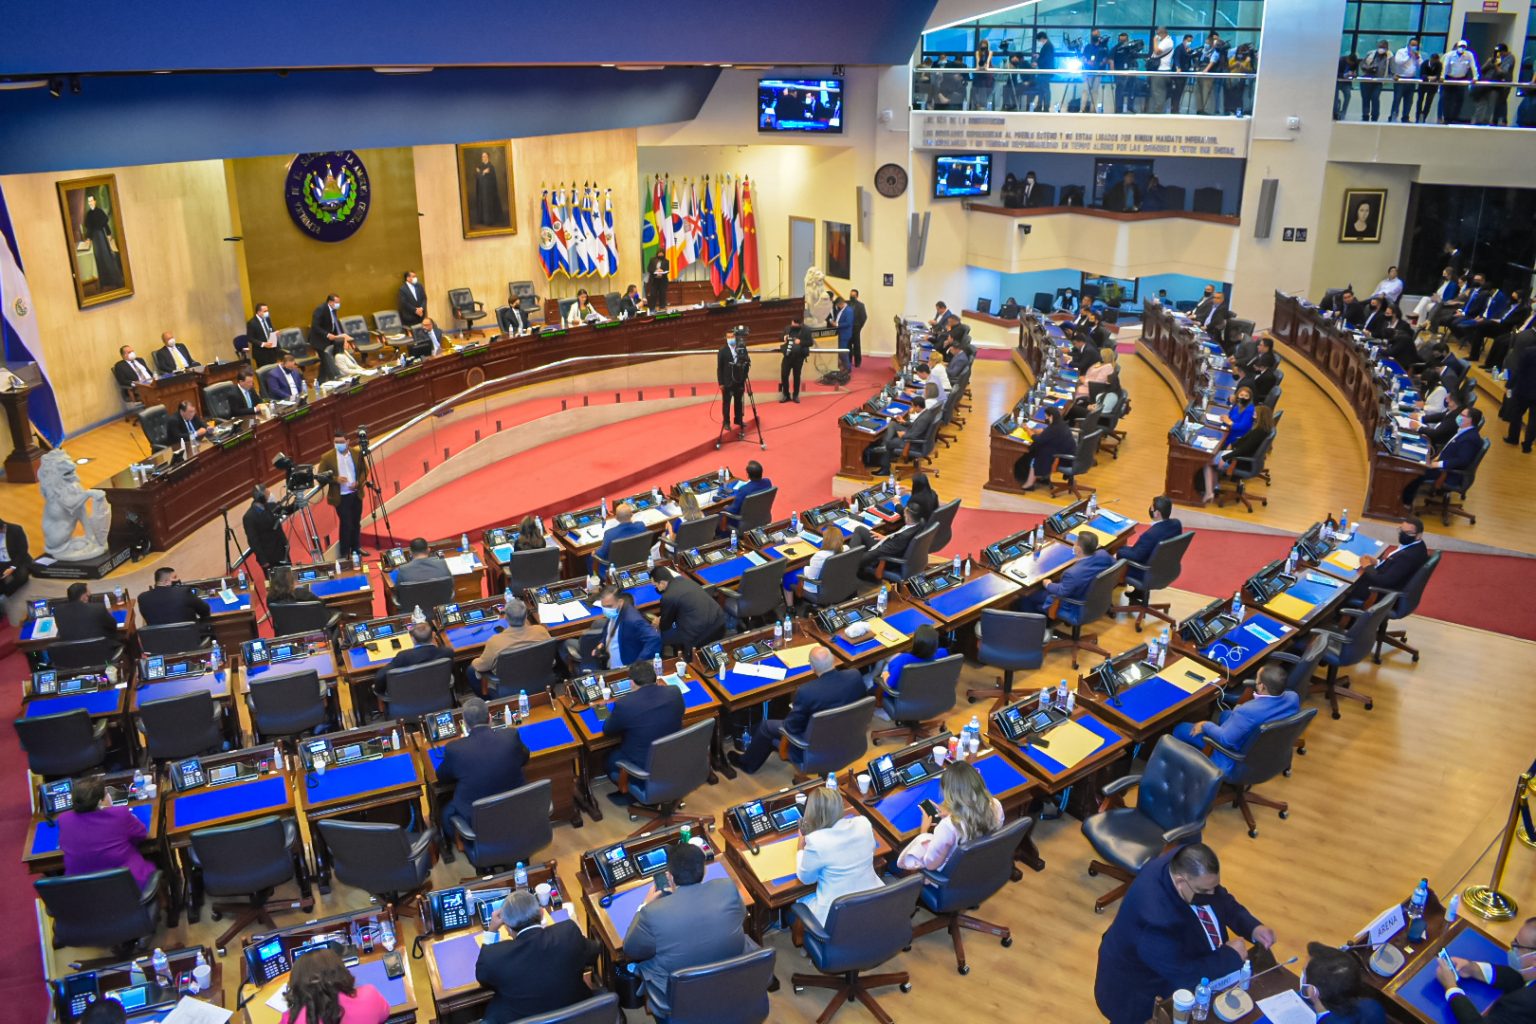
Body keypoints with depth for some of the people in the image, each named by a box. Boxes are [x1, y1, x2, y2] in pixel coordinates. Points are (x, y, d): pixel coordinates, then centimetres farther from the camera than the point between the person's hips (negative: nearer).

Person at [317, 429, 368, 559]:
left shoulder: (357, 453, -4)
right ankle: (344, 553, 11)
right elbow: (320, 476, -8)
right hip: (341, 496, -4)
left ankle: (356, 548, 31)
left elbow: (364, 470, 6)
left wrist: (358, 483, -11)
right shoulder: (327, 457, -13)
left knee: (356, 523, 15)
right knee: (345, 524, -1)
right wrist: (335, 479, -24)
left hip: (356, 494, 4)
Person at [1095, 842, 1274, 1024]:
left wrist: (1253, 928, -14)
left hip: (1182, 959, 8)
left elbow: (1223, 902, 1)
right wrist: (1231, 956, -21)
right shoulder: (1156, 917, -40)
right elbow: (1185, 975, -31)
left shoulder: (1185, 864, -17)